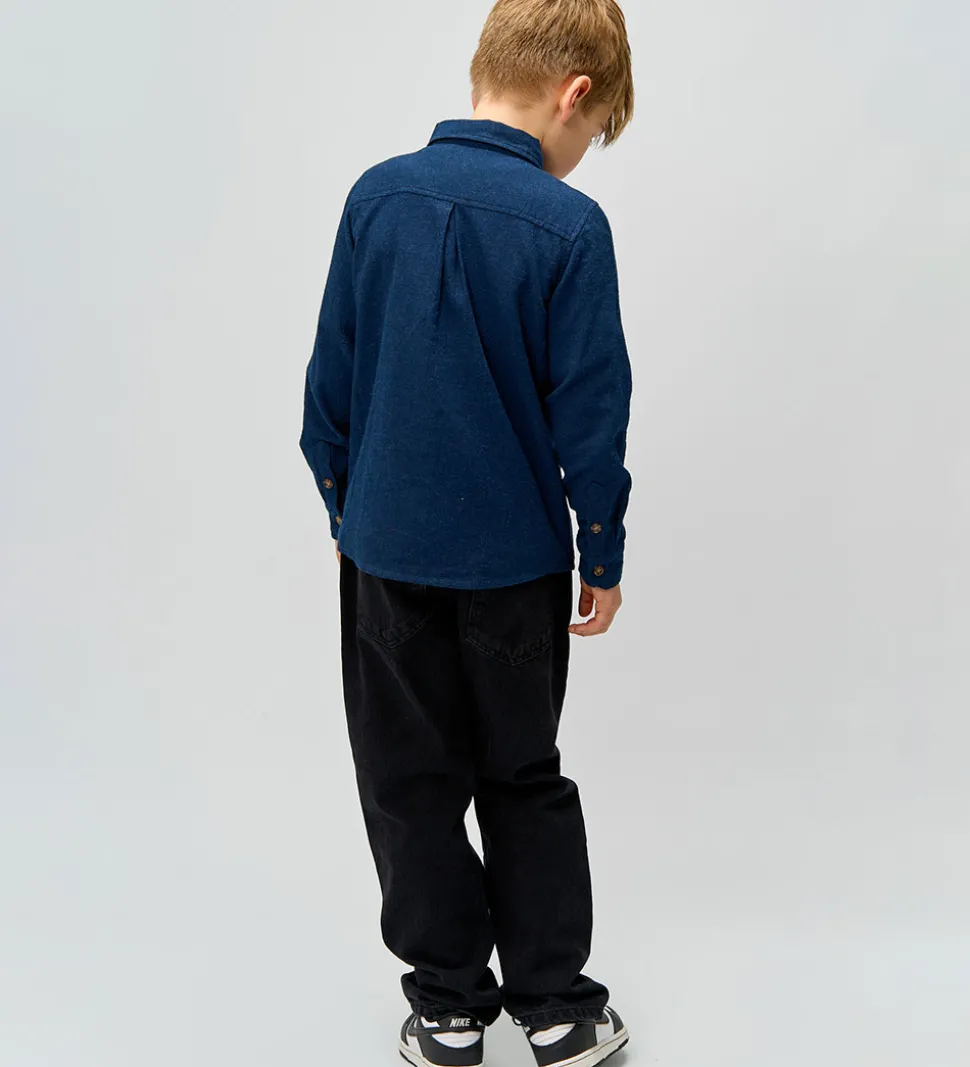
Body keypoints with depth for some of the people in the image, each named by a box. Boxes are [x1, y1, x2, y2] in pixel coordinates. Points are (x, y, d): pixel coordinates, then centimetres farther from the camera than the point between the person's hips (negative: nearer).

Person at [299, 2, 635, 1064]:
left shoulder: (376, 197, -4)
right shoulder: (568, 227, -13)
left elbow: (332, 376, 2)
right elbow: (590, 412, -10)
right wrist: (603, 555, 2)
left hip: (388, 550, 2)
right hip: (515, 560, -1)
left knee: (413, 785, 15)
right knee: (525, 782, 17)